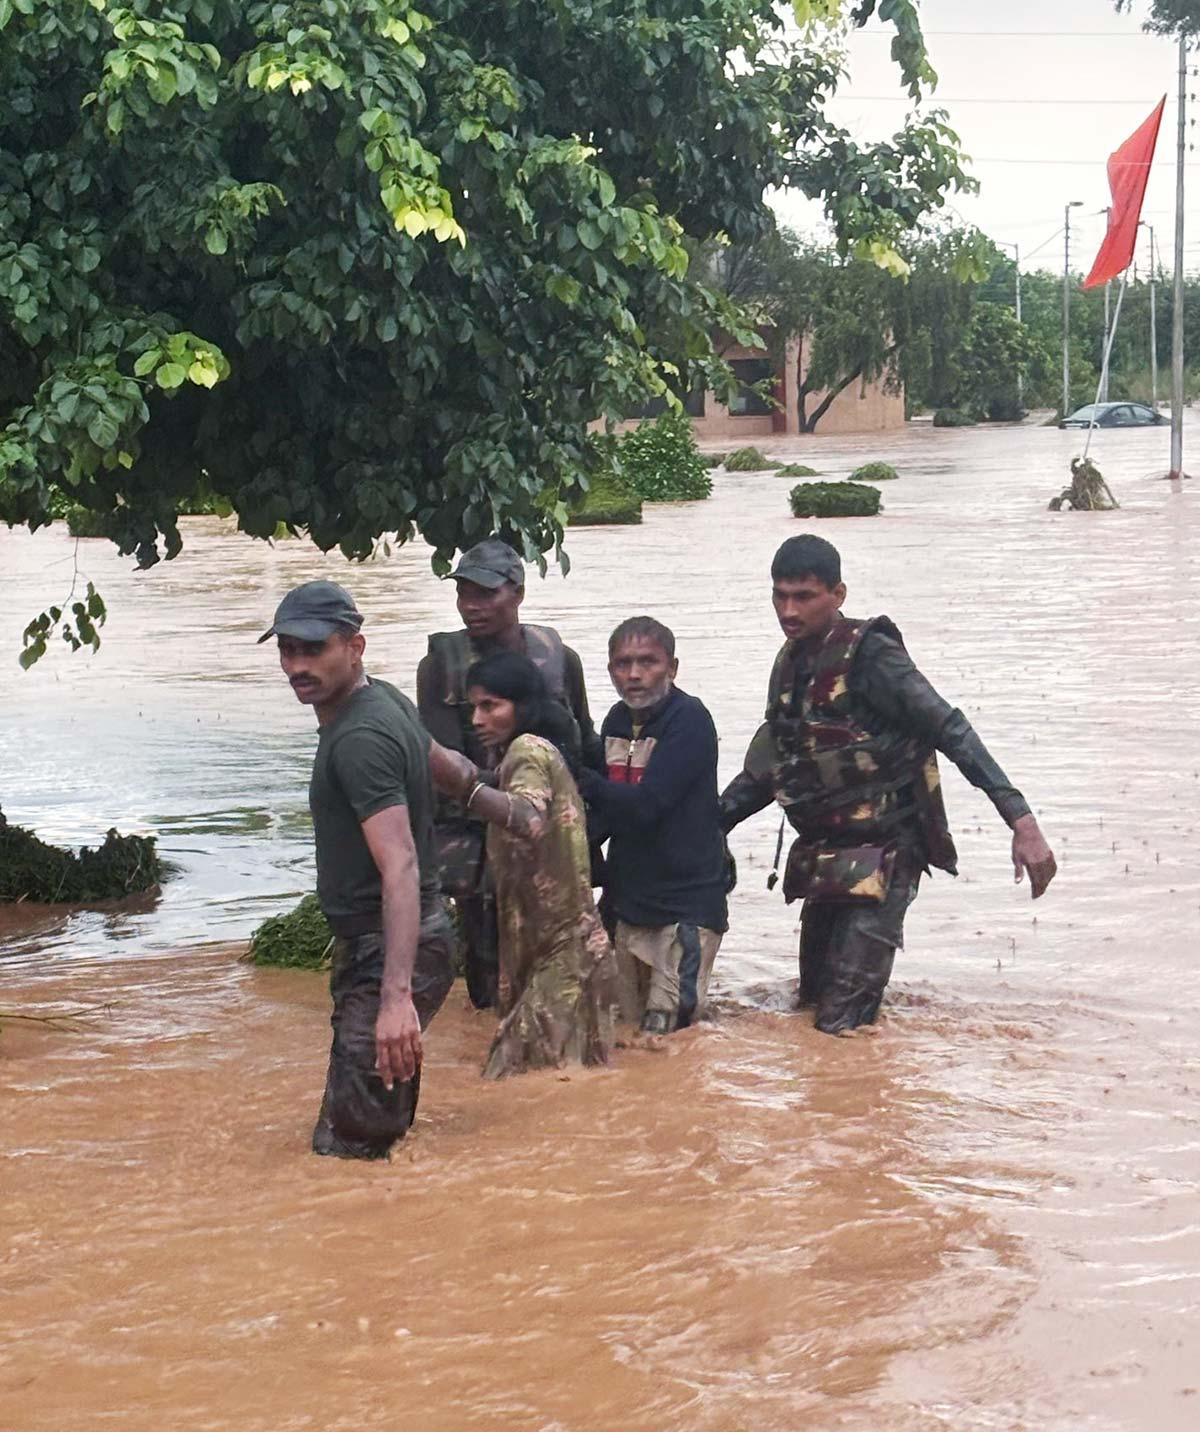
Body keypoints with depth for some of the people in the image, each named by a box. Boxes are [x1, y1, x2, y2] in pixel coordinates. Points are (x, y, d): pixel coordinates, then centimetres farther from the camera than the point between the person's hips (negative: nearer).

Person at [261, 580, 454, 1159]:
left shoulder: (360, 739, -21)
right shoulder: (384, 700, 10)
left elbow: (401, 867, -31)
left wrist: (397, 996, -39)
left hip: (387, 954, -11)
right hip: (386, 949, 11)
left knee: (344, 1147, -16)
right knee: (383, 1135, 18)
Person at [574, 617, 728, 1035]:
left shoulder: (688, 719, -14)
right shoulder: (617, 721, 10)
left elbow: (645, 804, -23)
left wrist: (580, 781, -10)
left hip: (685, 904, -7)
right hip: (629, 902, 7)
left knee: (664, 1030, -13)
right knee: (631, 1026, 13)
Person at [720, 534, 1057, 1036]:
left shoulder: (868, 656, -17)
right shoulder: (791, 663, 8)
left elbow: (951, 732, -22)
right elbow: (770, 766, 19)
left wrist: (1021, 820, -30)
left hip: (882, 855, -8)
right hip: (823, 857, 8)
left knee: (842, 1024, -12)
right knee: (811, 1007, 16)